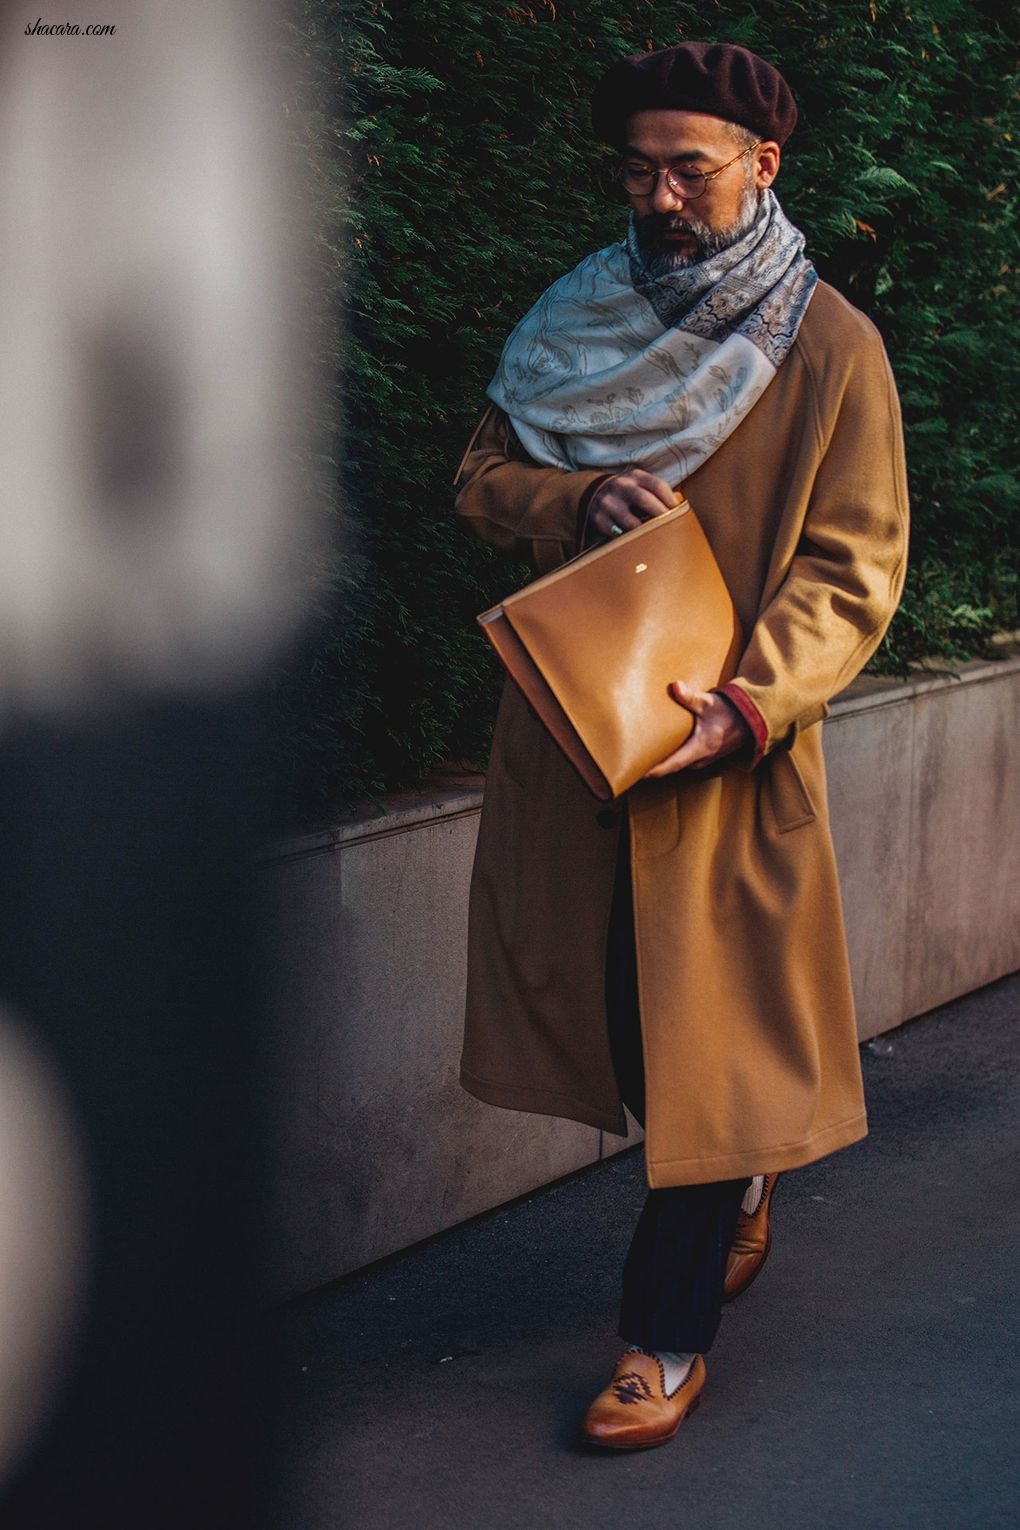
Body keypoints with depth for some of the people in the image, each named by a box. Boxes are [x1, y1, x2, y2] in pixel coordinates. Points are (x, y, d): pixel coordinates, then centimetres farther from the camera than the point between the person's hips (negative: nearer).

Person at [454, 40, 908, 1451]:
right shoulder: (577, 323, 8)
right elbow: (485, 475, 11)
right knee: (606, 997, 11)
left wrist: (749, 704, -22)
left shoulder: (831, 350, -5)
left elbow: (852, 570, -8)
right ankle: (736, 1193, 39)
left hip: (729, 748, -4)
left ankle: (669, 1337, 10)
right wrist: (579, 498, -11)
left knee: (702, 1027, -1)